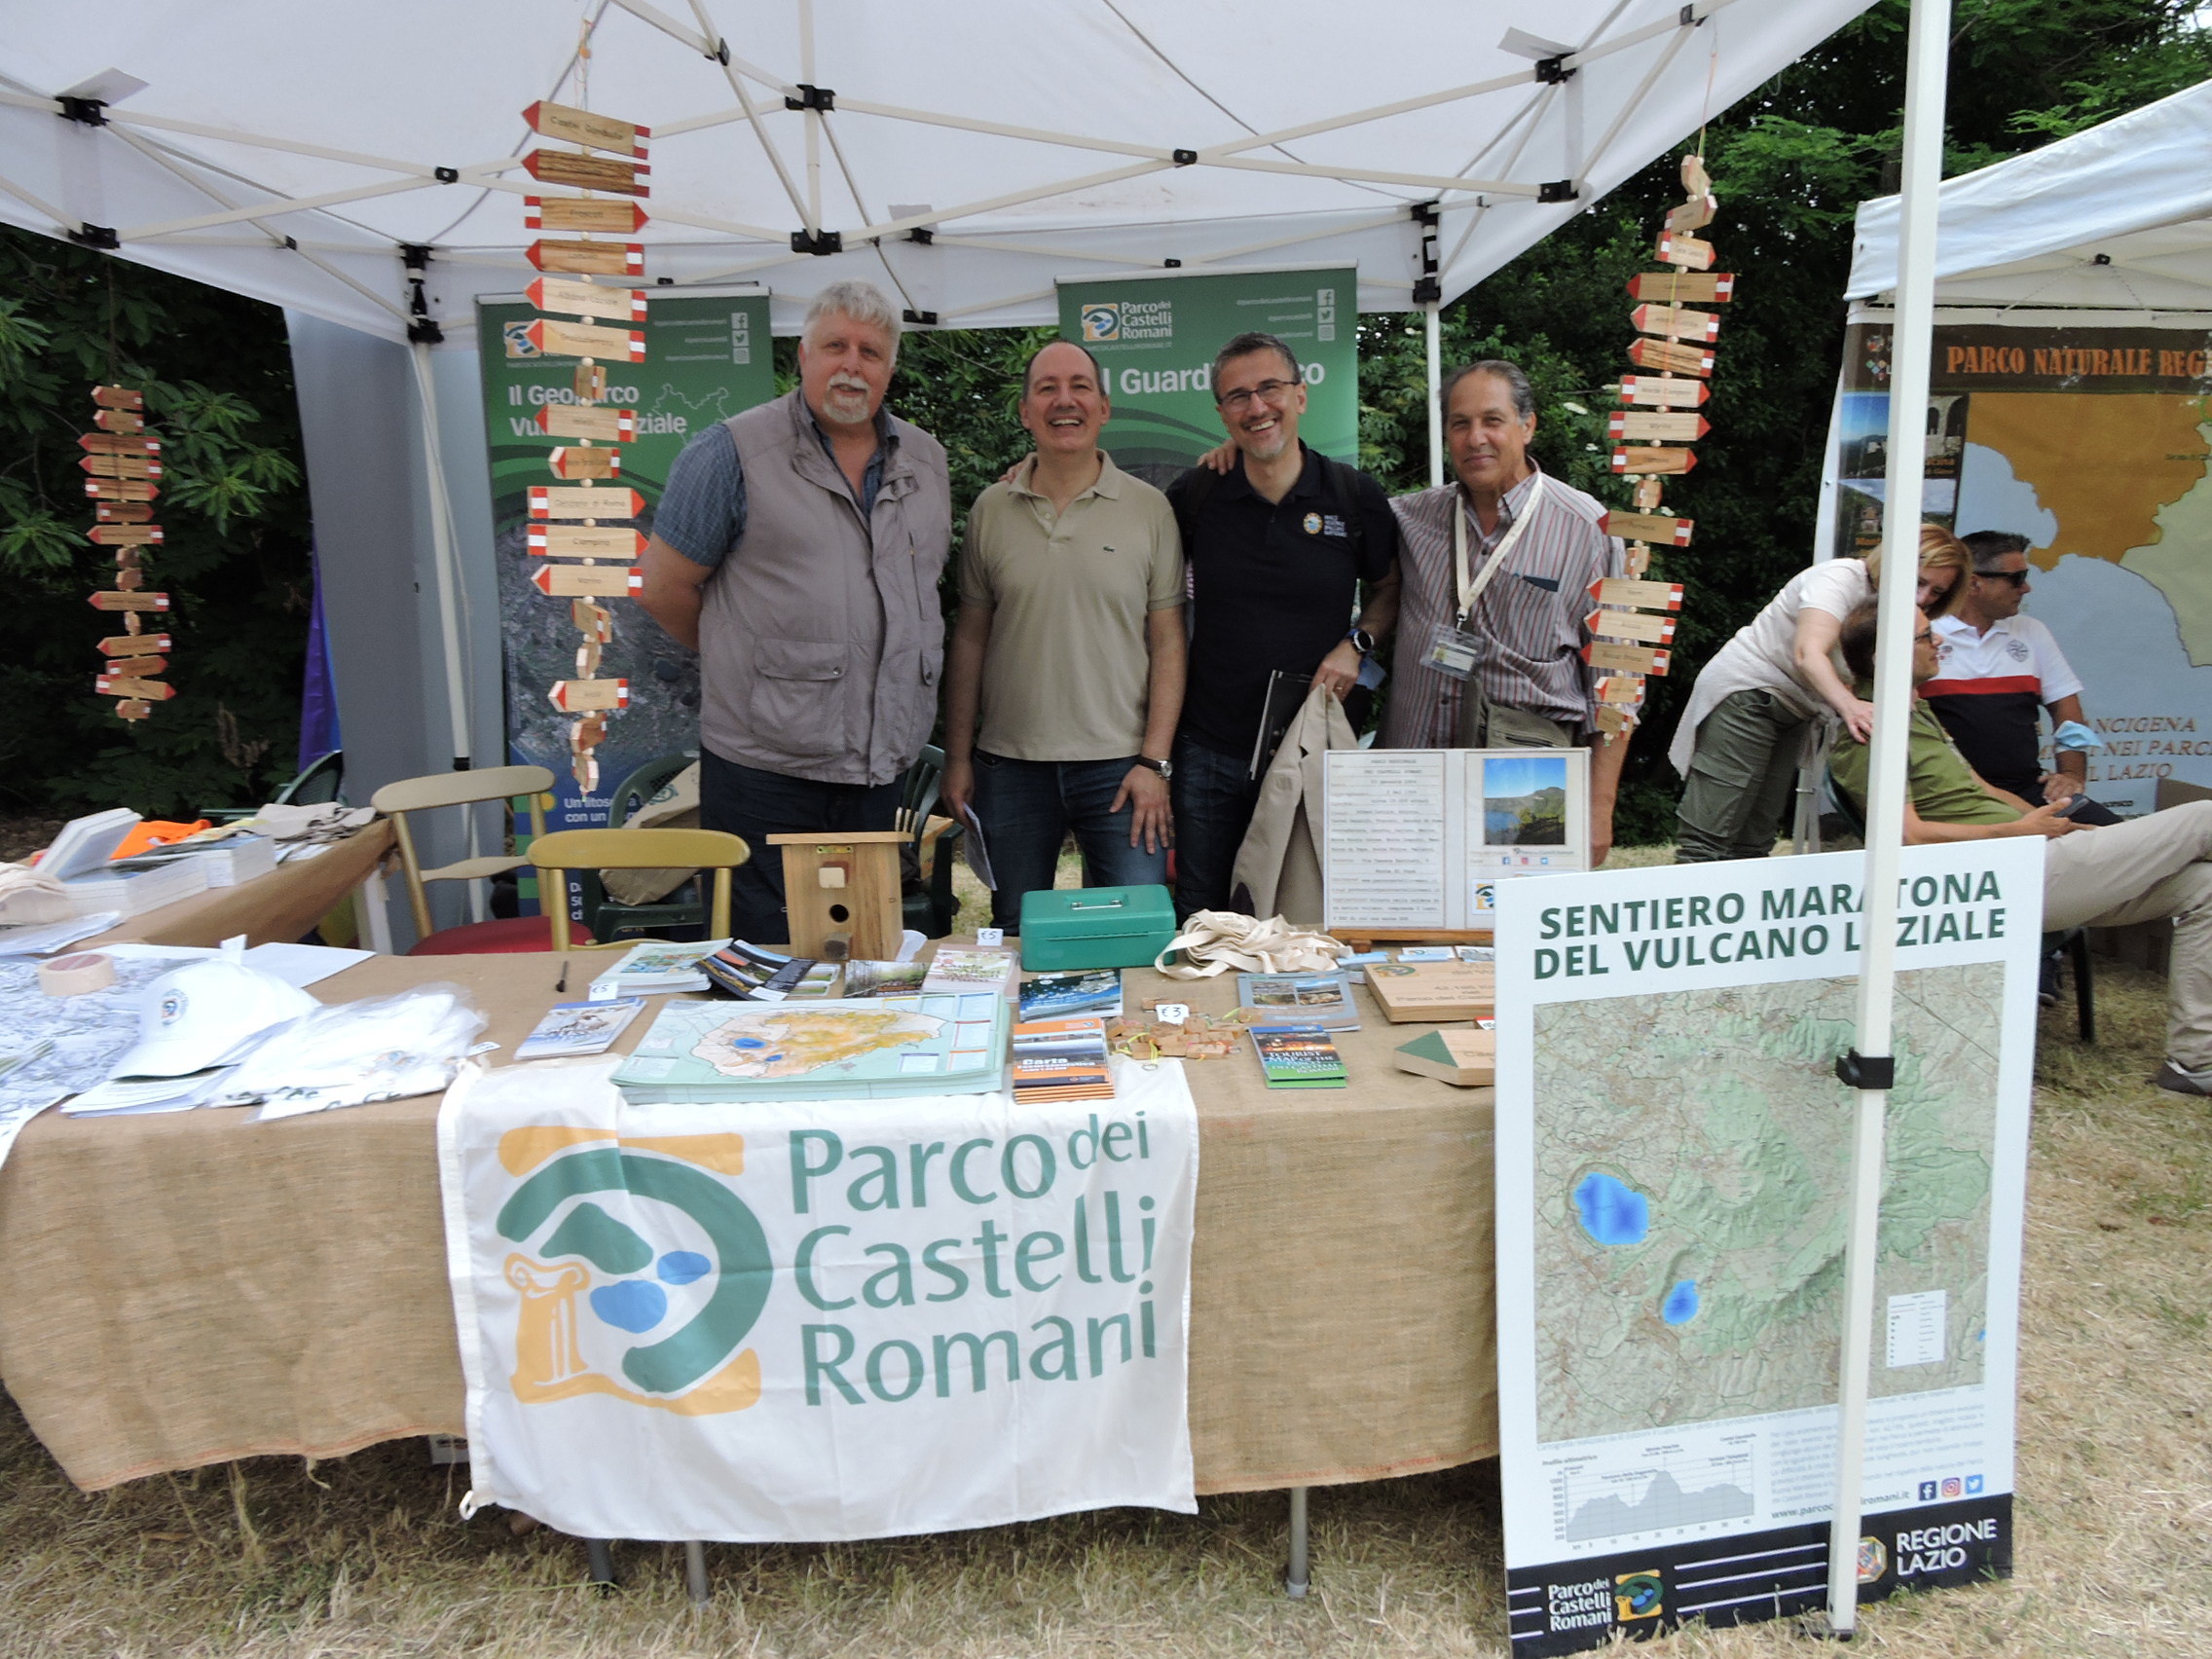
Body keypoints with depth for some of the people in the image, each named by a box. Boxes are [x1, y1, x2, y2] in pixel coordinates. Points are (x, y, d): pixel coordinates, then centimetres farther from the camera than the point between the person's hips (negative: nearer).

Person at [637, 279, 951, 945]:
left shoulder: (926, 462, 11)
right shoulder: (731, 453, -6)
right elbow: (665, 589, -2)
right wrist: (747, 658, 7)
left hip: (883, 771, 5)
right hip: (765, 771, -5)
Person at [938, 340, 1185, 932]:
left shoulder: (1150, 508, 1)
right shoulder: (991, 509, 6)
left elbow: (1168, 642, 1)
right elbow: (970, 637, 9)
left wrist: (1154, 760, -7)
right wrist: (957, 757, 5)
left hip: (1119, 765, -2)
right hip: (1009, 766, 2)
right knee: (1014, 938, 12)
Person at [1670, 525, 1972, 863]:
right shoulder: (1841, 577, -16)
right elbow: (1809, 654, -32)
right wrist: (1849, 706, -48)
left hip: (1794, 713, 9)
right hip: (1746, 692, -9)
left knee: (1754, 843, 5)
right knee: (1708, 838, -15)